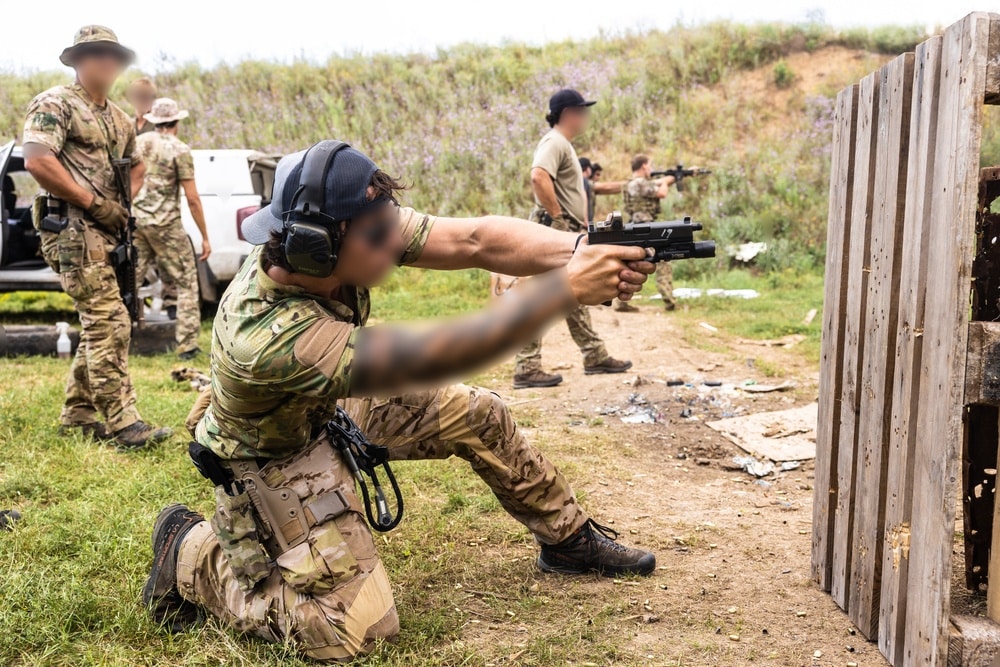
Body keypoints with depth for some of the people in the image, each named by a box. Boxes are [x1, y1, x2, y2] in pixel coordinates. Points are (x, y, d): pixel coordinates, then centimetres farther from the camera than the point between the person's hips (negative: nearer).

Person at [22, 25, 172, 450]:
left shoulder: (119, 119, 20)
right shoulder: (55, 104, -5)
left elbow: (137, 167, 32)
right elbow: (37, 160, -18)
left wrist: (123, 204, 13)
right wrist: (93, 203, -16)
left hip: (108, 231, 9)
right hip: (72, 229, -9)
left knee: (98, 324, 11)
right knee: (109, 323, -15)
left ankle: (77, 414, 22)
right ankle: (124, 425, -14)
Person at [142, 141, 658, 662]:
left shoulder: (350, 231, -24)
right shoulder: (262, 335, -44)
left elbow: (475, 240, -27)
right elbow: (428, 360, -47)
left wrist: (584, 251, -42)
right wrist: (566, 288, -47)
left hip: (332, 410, 7)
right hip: (274, 459, -7)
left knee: (476, 413, 4)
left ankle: (570, 538, 25)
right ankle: (191, 552, 6)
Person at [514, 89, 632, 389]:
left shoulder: (565, 144, 20)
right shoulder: (554, 142, -12)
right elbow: (538, 177, -31)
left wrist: (580, 223, 16)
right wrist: (556, 215, -24)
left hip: (570, 233, 11)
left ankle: (595, 356, 26)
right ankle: (526, 369, -8)